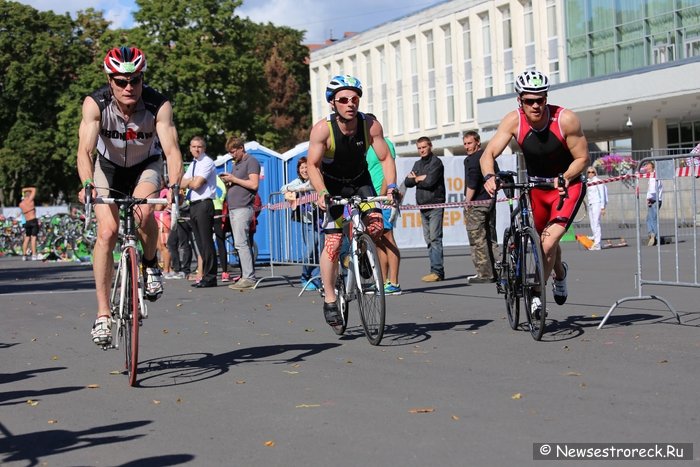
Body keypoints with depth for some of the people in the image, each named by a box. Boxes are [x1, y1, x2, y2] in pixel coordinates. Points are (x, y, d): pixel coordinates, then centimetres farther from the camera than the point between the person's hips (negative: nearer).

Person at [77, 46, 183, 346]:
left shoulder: (159, 105, -29)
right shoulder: (95, 104, -27)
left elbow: (172, 150, -36)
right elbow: (85, 149, -36)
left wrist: (173, 185, -54)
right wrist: (87, 184, -54)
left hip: (146, 166, -1)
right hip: (108, 167, 1)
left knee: (144, 213, -31)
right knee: (107, 232, -16)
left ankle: (150, 264, 0)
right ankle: (103, 313, -8)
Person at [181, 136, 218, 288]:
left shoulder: (207, 162, -7)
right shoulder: (192, 165, 20)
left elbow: (196, 184, -16)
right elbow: (182, 183, 15)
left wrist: (188, 182, 3)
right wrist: (193, 181, -3)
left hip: (204, 204, -9)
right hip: (193, 205, 9)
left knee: (206, 242, -9)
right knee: (200, 243, 9)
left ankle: (209, 278, -7)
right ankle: (204, 275, 13)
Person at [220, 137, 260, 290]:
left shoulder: (251, 161, -4)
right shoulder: (236, 163, 23)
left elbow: (254, 184, -14)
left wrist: (234, 179, -11)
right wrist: (228, 181, 9)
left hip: (243, 208, -9)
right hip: (233, 208, 9)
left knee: (241, 243, -14)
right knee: (243, 243, 7)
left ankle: (248, 278, -15)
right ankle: (247, 276, 8)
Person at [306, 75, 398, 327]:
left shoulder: (371, 125, -20)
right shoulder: (322, 129, -26)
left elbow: (385, 158, -15)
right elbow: (313, 165, -23)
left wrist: (391, 187, -30)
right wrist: (321, 192, -38)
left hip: (360, 181, 2)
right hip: (332, 184, -2)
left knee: (376, 226, -20)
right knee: (333, 242, -11)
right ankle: (330, 301, 2)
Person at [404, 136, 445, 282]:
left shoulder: (436, 162, -4)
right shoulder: (418, 164, 19)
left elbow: (430, 181, -16)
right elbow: (407, 182, 10)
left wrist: (416, 179, 0)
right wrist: (420, 178, -7)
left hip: (435, 206, -8)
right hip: (423, 206, 8)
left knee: (435, 238, -12)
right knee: (429, 239, 6)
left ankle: (437, 271, -15)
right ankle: (435, 270, 7)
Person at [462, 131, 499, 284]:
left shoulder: (471, 159, -12)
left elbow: (471, 184, -19)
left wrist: (467, 202, -13)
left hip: (476, 203, -9)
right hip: (490, 202, 9)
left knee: (478, 240, -6)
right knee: (491, 238, 13)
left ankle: (484, 274, -8)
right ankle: (496, 272, 15)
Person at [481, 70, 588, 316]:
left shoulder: (566, 120, -23)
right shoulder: (514, 121, -17)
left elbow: (582, 158, -15)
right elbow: (488, 154, -22)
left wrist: (565, 178, -32)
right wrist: (489, 177, -42)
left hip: (568, 186, -4)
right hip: (536, 186, 4)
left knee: (549, 242, -20)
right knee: (545, 241, 18)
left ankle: (537, 294, -3)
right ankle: (560, 273, 51)